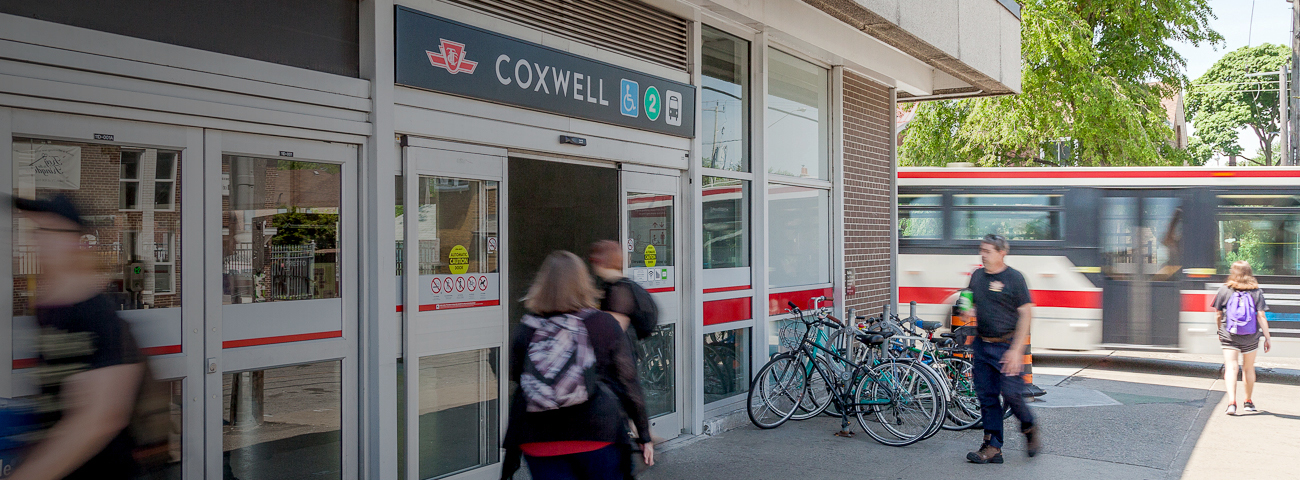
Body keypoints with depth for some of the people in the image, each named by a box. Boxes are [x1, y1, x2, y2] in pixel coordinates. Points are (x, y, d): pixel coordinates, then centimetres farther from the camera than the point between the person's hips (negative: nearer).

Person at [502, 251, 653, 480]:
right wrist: (644, 435, 7)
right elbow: (628, 384, -1)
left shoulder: (524, 331, -1)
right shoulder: (605, 324, -5)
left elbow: (516, 379, 9)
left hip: (539, 441, 2)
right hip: (597, 435, -1)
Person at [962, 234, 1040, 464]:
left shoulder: (1014, 278, -8)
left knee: (1011, 394, -9)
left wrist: (1016, 350, -16)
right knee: (987, 397, 5)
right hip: (982, 344, 6)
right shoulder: (977, 275, 9)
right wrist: (969, 312, -4)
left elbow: (1026, 314, -9)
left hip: (1007, 345, -5)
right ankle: (992, 447, 12)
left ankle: (1030, 430, 20)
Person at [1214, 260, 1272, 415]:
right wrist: (1268, 337, 0)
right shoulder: (1256, 292, -3)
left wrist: (1220, 331, 20)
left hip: (1229, 336, -1)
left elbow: (1217, 315, 4)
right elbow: (1261, 316, -6)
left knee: (1231, 368, -4)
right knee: (1248, 368, 17)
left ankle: (1232, 402, -20)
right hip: (1251, 338, 1)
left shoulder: (1224, 290, -2)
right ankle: (1248, 402, 30)